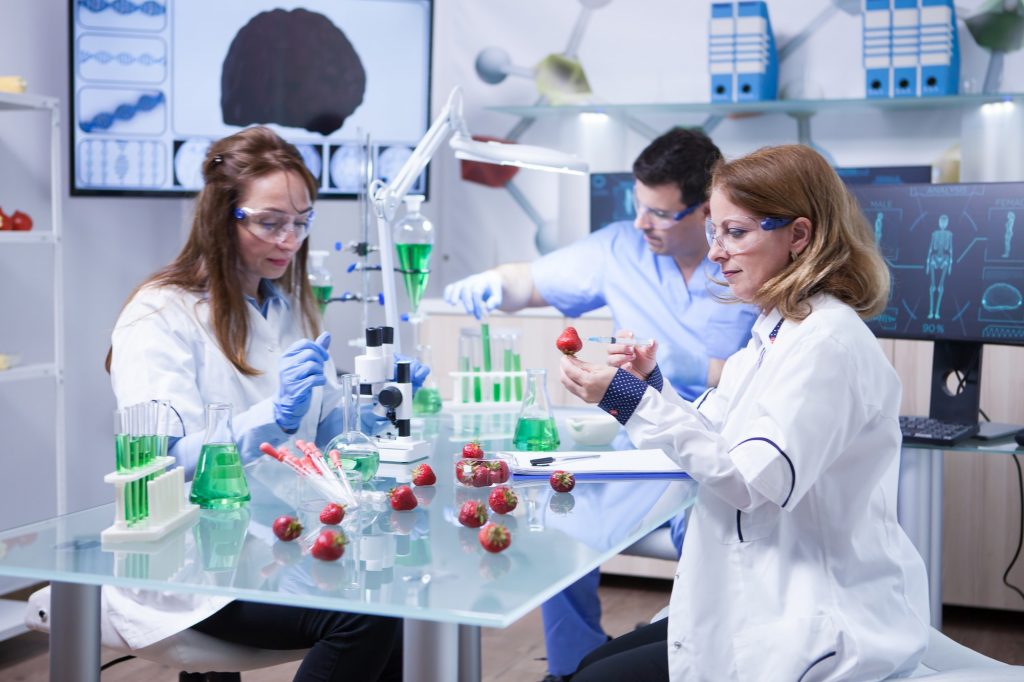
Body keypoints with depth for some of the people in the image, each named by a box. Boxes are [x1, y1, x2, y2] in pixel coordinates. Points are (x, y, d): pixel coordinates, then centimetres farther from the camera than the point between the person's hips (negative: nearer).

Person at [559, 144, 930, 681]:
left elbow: (753, 481, -24)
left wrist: (634, 401, -24)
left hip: (821, 632, -9)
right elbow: (717, 441, 15)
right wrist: (652, 384, -1)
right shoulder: (775, 332, 11)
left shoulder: (829, 342, -19)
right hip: (763, 599, 9)